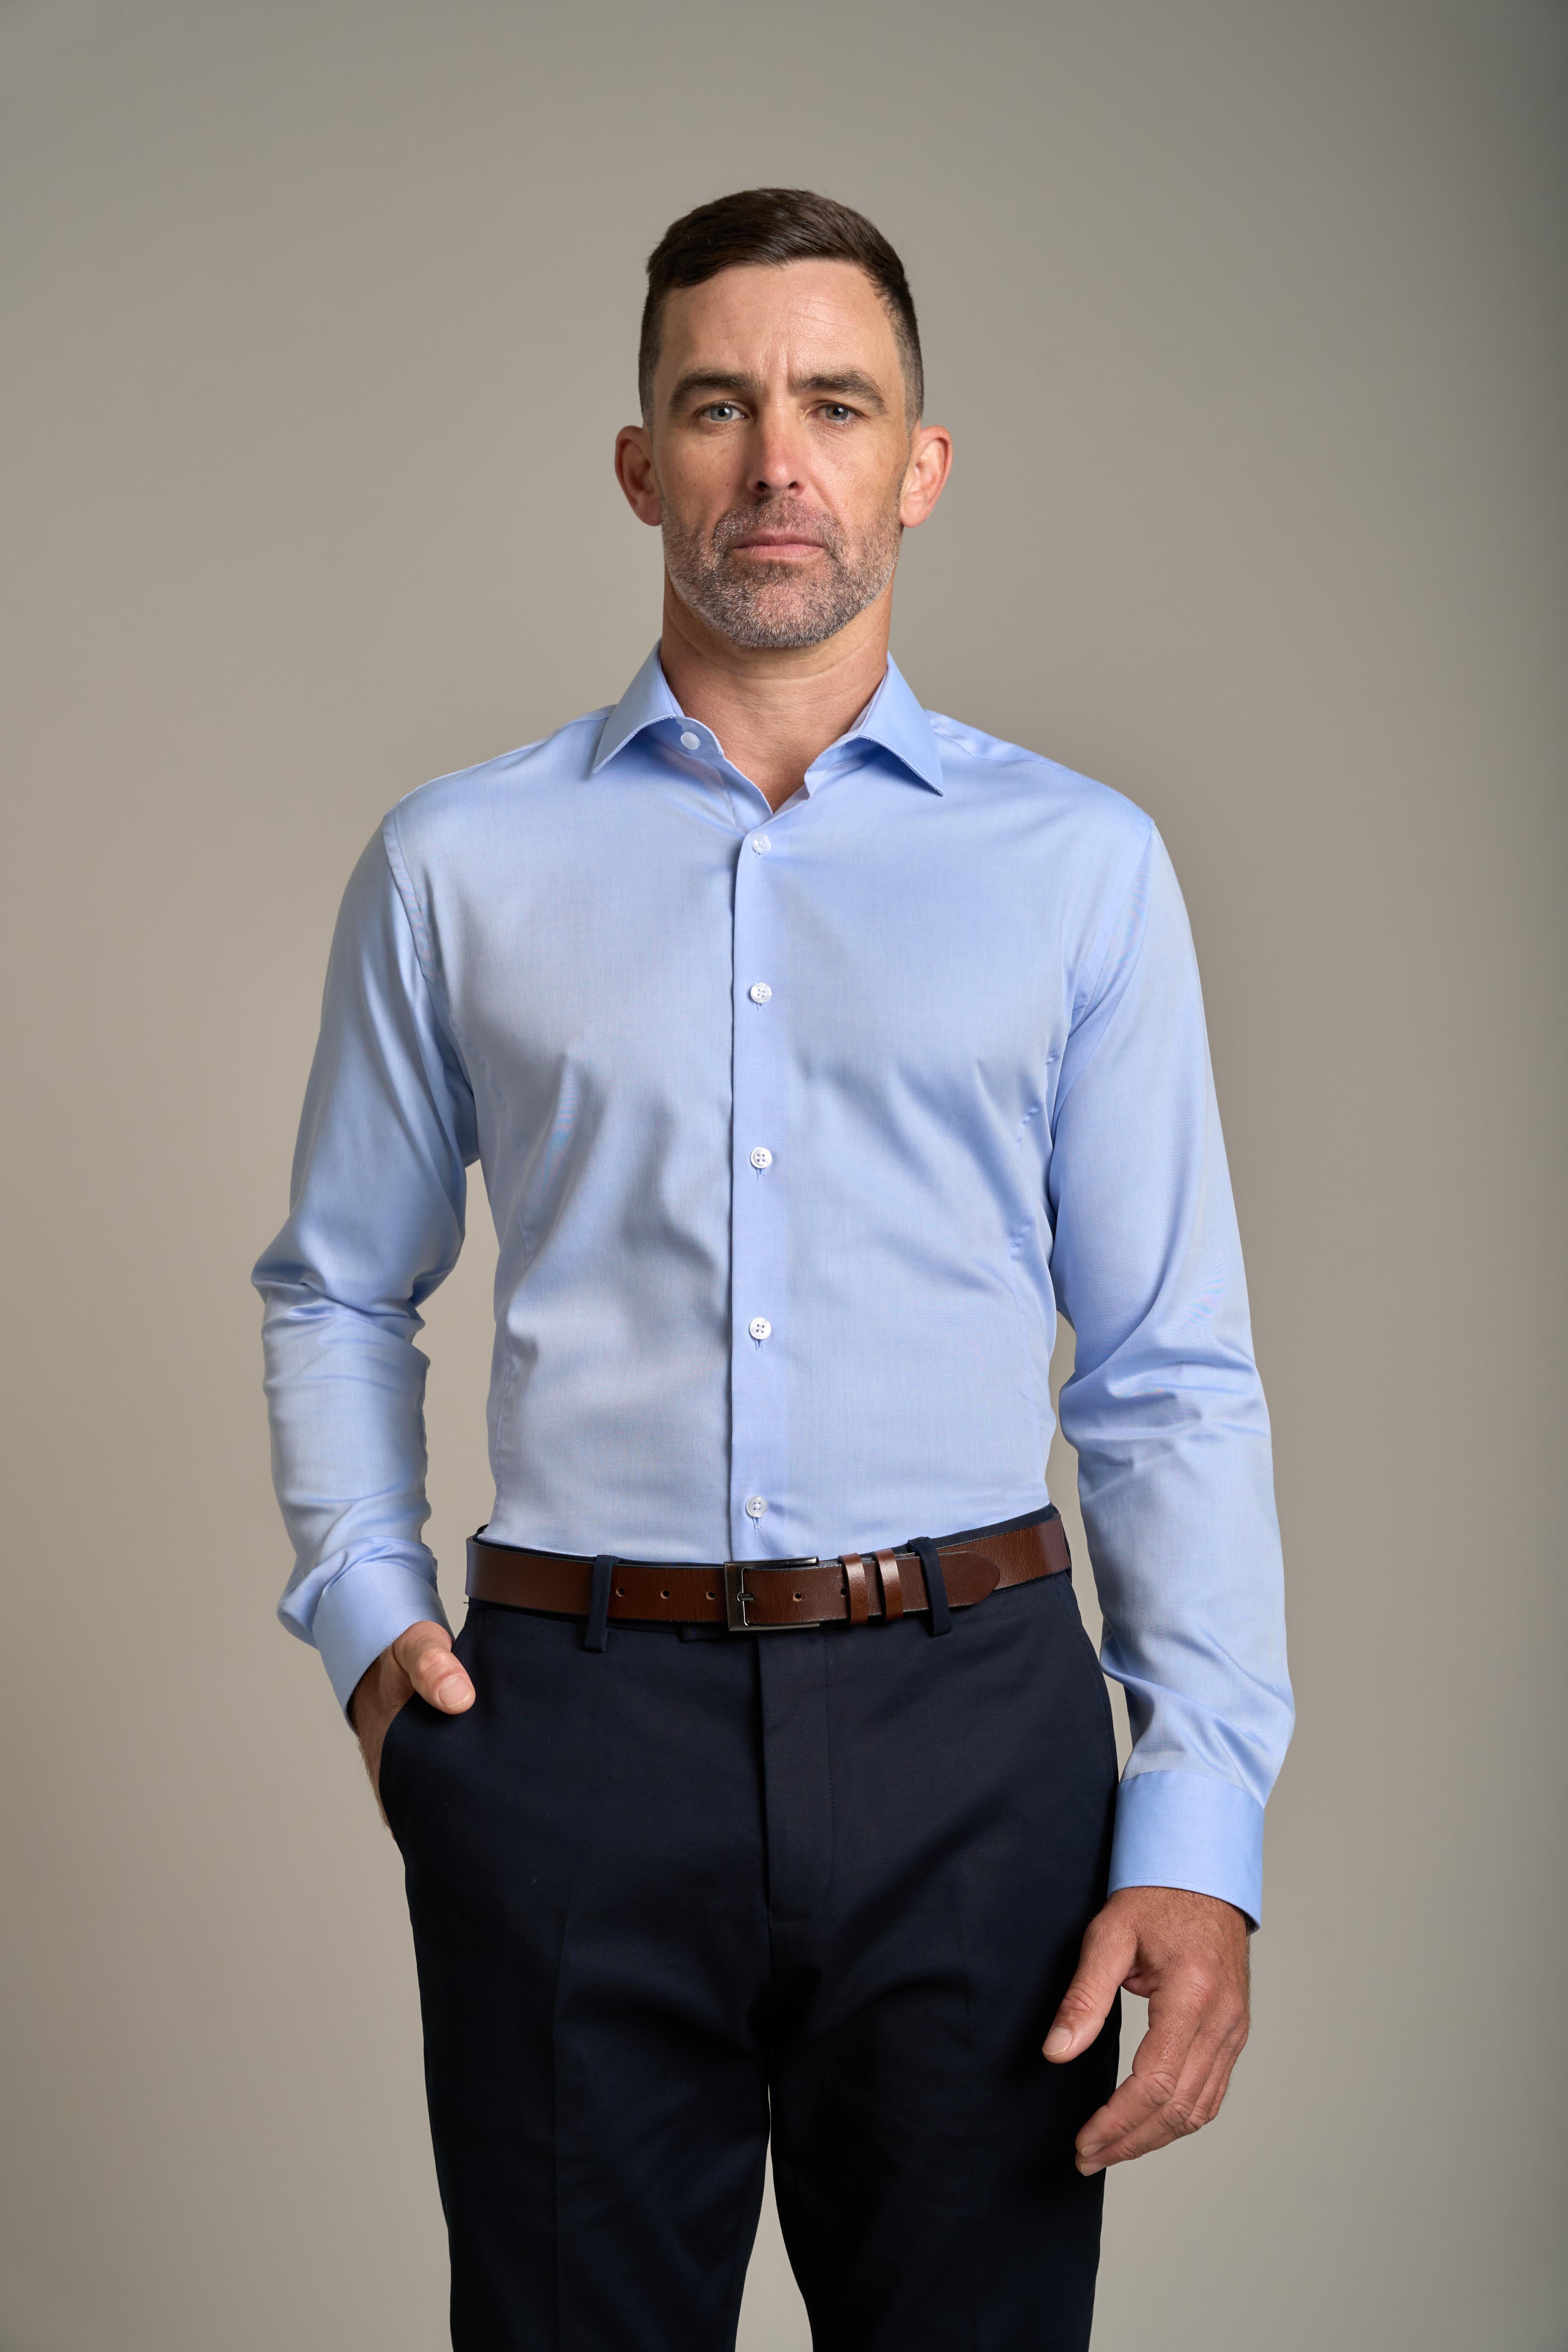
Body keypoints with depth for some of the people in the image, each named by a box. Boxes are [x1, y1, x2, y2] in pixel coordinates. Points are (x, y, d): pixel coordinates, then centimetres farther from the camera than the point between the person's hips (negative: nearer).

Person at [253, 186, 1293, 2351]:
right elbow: (338, 1291, 16)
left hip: (968, 1716, 0)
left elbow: (1173, 1377, 2)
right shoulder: (457, 865, 8)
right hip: (573, 1718, 1)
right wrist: (361, 1603, 0)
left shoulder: (1082, 865, 5)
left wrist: (1203, 1831, -6)